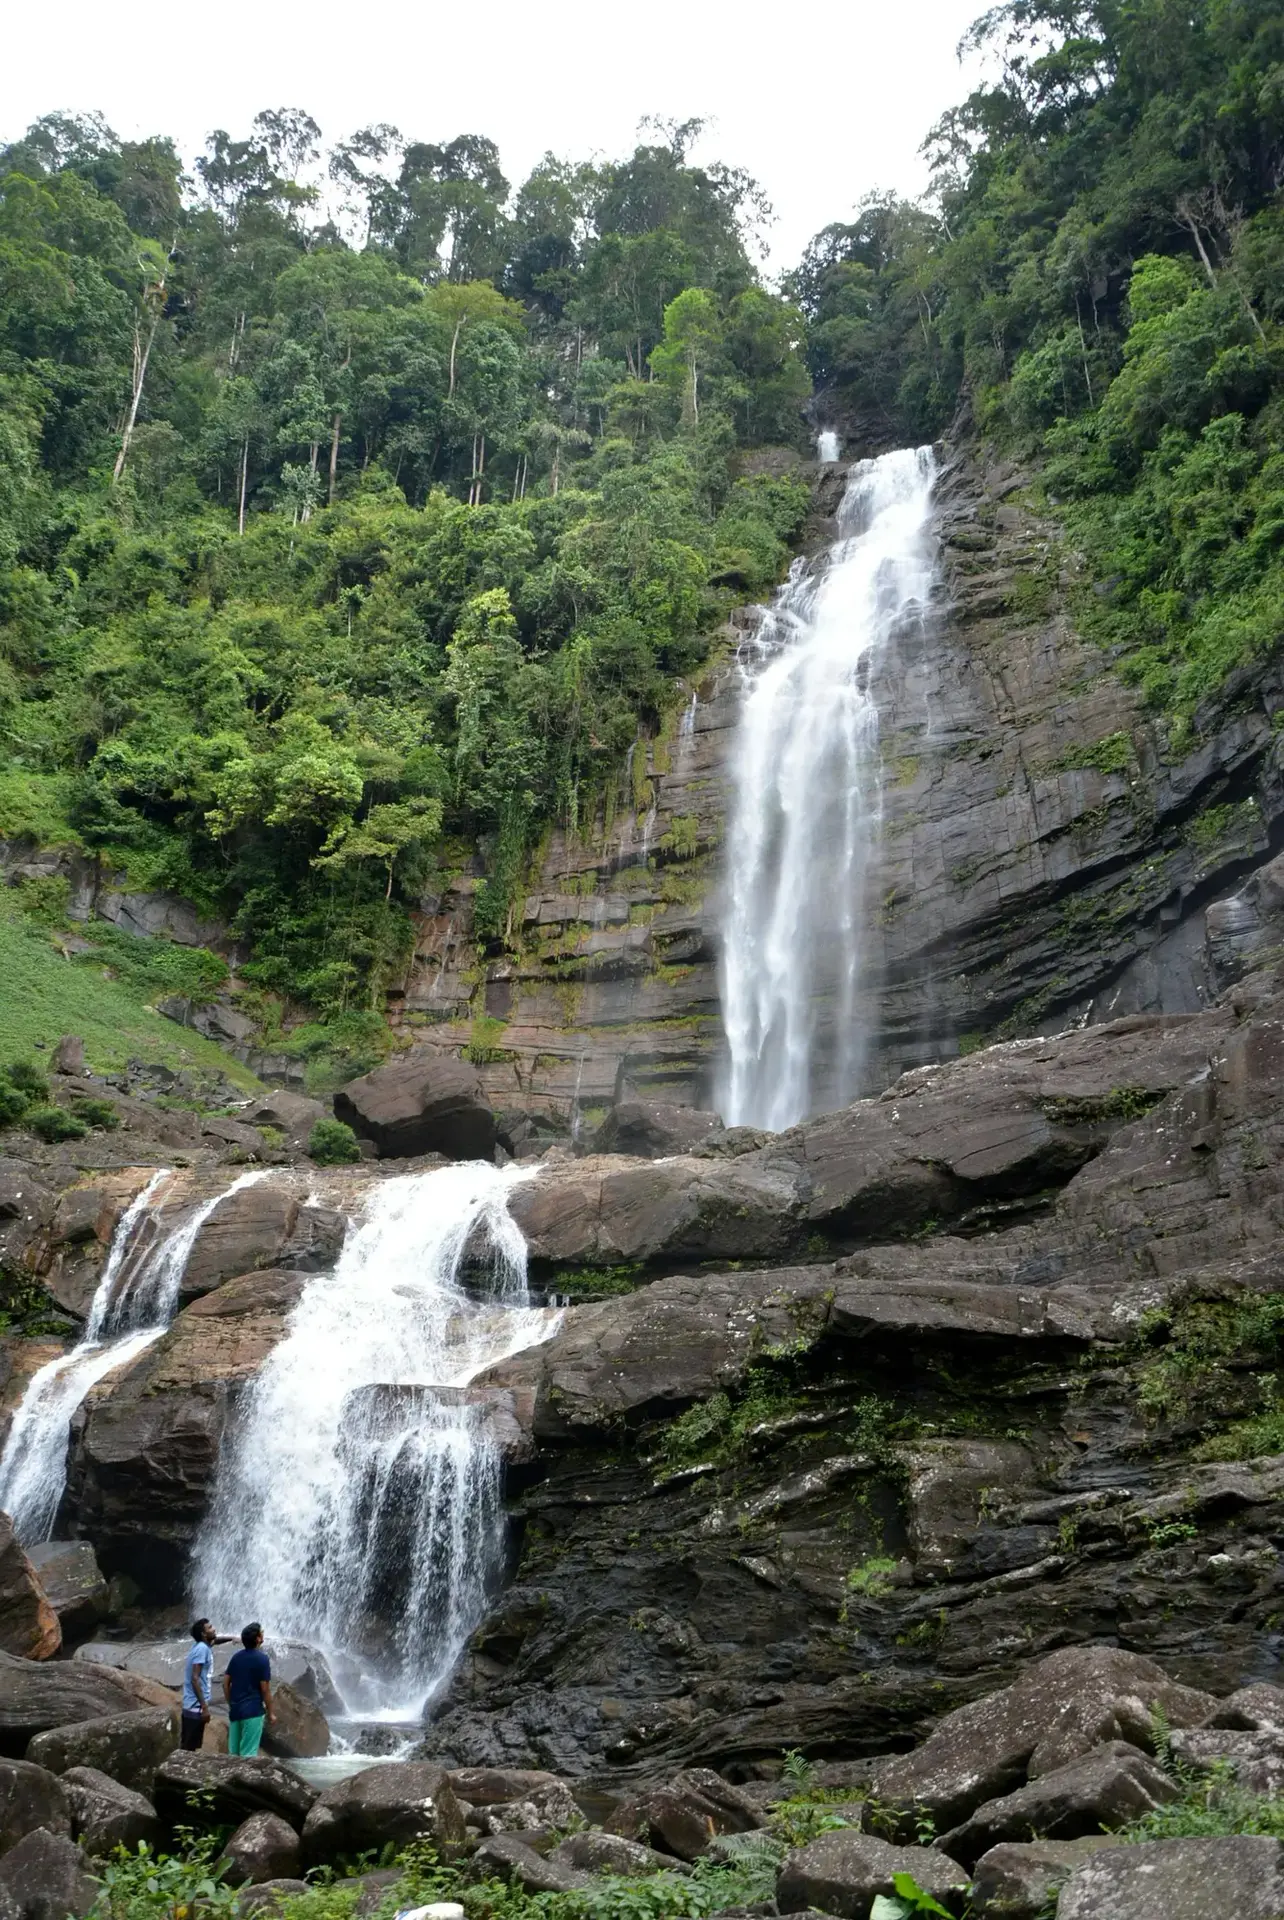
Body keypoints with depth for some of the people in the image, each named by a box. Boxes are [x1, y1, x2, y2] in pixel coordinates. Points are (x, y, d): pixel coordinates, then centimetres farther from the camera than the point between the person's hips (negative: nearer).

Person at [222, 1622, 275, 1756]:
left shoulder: (236, 1657, 6)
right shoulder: (262, 1658, -12)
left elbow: (226, 1682, 9)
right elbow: (265, 1689, -12)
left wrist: (230, 1704, 19)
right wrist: (270, 1713, -3)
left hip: (235, 1710, 6)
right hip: (253, 1710, -6)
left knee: (233, 1753, 12)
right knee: (248, 1754, -2)